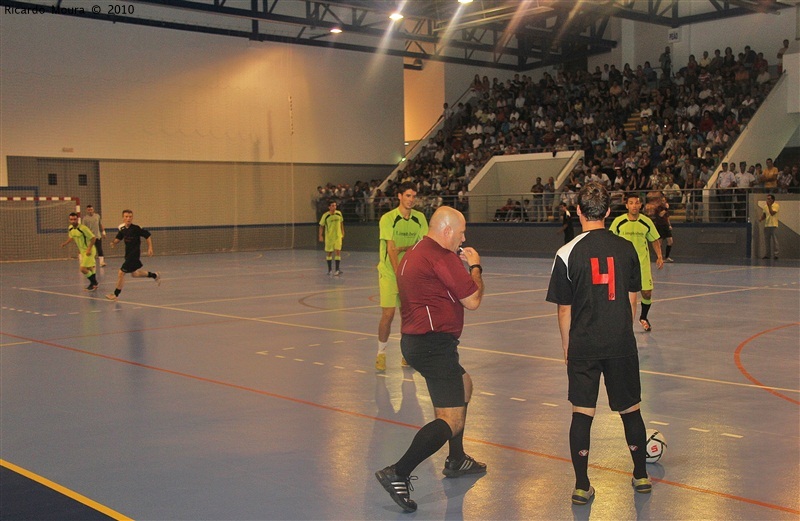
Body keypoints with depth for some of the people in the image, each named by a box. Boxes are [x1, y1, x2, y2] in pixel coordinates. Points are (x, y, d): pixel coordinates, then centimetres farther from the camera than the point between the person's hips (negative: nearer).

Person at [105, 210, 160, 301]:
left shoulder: (136, 228, -16)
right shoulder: (122, 229, 1)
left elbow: (147, 236, -9)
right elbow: (118, 238, 12)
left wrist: (150, 248, -11)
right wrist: (114, 242, -10)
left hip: (134, 254, -8)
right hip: (128, 254, 8)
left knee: (121, 273, -10)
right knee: (134, 274, 23)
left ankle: (116, 294, 2)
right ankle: (154, 275, 44)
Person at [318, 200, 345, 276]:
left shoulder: (339, 213, -2)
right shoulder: (325, 215, -11)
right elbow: (321, 226, -4)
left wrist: (342, 233, 14)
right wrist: (321, 236, -10)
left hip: (338, 236, 1)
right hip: (329, 237, -1)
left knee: (338, 251, -10)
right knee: (329, 253, 7)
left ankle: (337, 269, -7)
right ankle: (329, 270, 18)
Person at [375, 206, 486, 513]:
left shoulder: (415, 253, 15)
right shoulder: (442, 257, -16)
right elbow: (472, 300, -10)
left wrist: (462, 264, 23)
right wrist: (475, 266, 5)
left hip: (415, 340, 11)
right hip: (434, 346, -11)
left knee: (464, 384, 31)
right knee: (452, 420, -14)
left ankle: (456, 461, 38)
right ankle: (398, 474, -20)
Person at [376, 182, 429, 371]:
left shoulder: (420, 218, 4)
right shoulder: (388, 218, -8)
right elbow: (391, 250, -13)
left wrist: (404, 248, -14)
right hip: (389, 273, -3)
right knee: (388, 314, -7)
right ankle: (381, 354, 8)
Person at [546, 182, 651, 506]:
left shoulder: (567, 254, -8)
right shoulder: (626, 249, 0)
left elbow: (564, 310, -4)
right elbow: (632, 300, 8)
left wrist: (566, 347, 8)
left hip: (583, 348, -2)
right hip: (622, 345, 2)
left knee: (582, 413, 4)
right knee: (630, 409, 15)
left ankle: (582, 486, 8)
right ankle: (641, 477, 29)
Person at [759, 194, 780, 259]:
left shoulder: (776, 205, -6)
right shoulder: (765, 206, 14)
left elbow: (772, 213, -20)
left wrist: (769, 206, -16)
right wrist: (761, 218, 1)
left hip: (773, 225, -7)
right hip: (766, 225, 7)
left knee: (774, 241, -7)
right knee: (767, 241, 8)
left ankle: (775, 254, -5)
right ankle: (768, 254, 15)